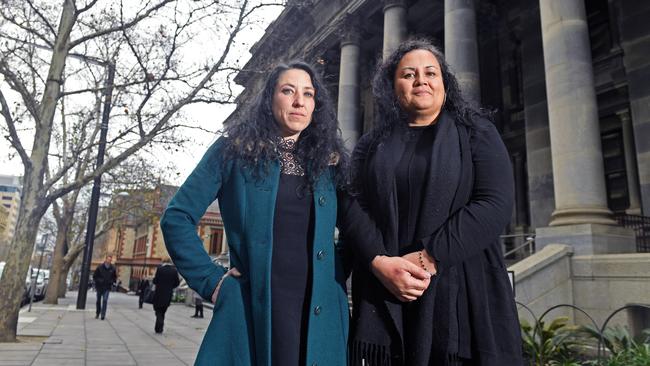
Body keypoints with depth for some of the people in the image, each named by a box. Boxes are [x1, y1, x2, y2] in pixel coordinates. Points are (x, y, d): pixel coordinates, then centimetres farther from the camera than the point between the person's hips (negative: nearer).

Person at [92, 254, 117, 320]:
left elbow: (115, 277, 12)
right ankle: (97, 313, 32)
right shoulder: (100, 267, -6)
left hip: (107, 288, 0)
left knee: (105, 300, -11)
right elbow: (94, 275, 2)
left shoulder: (113, 268, -1)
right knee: (98, 301, 13)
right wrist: (97, 282, -6)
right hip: (99, 287, 0)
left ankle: (103, 314, -9)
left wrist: (111, 282, -2)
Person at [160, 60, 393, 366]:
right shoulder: (236, 149, 0)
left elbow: (358, 228, 16)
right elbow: (177, 217, -1)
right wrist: (211, 280, -6)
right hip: (252, 311, -3)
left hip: (319, 314, 3)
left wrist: (338, 266, 0)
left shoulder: (328, 159, 9)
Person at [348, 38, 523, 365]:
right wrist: (379, 263, -15)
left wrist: (429, 258, -16)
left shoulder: (475, 132, 6)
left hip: (461, 292, -1)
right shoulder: (371, 145, 11)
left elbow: (496, 203, -8)